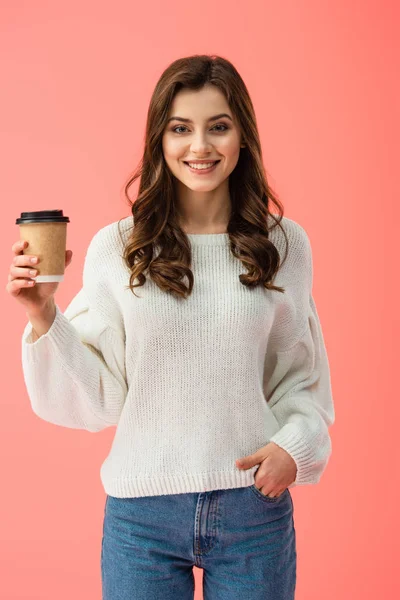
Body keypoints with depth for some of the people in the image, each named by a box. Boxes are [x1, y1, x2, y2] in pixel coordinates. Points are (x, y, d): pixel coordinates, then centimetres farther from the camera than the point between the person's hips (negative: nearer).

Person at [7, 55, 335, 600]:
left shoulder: (285, 244, -1)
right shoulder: (115, 247, -4)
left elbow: (302, 377, 7)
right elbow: (96, 396, -3)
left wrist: (294, 446, -9)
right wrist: (44, 317, -16)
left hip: (254, 507, 1)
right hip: (142, 511, 0)